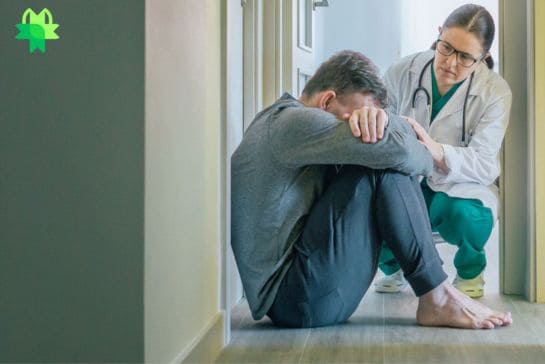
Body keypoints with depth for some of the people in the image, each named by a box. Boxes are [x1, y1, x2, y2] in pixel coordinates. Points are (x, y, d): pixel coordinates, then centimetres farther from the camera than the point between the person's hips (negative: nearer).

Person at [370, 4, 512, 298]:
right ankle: (394, 268, 9)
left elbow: (484, 165, -22)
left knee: (463, 213, -38)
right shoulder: (403, 73, -7)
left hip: (460, 189, -2)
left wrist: (434, 150, -43)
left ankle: (470, 272, 3)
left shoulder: (495, 93, -12)